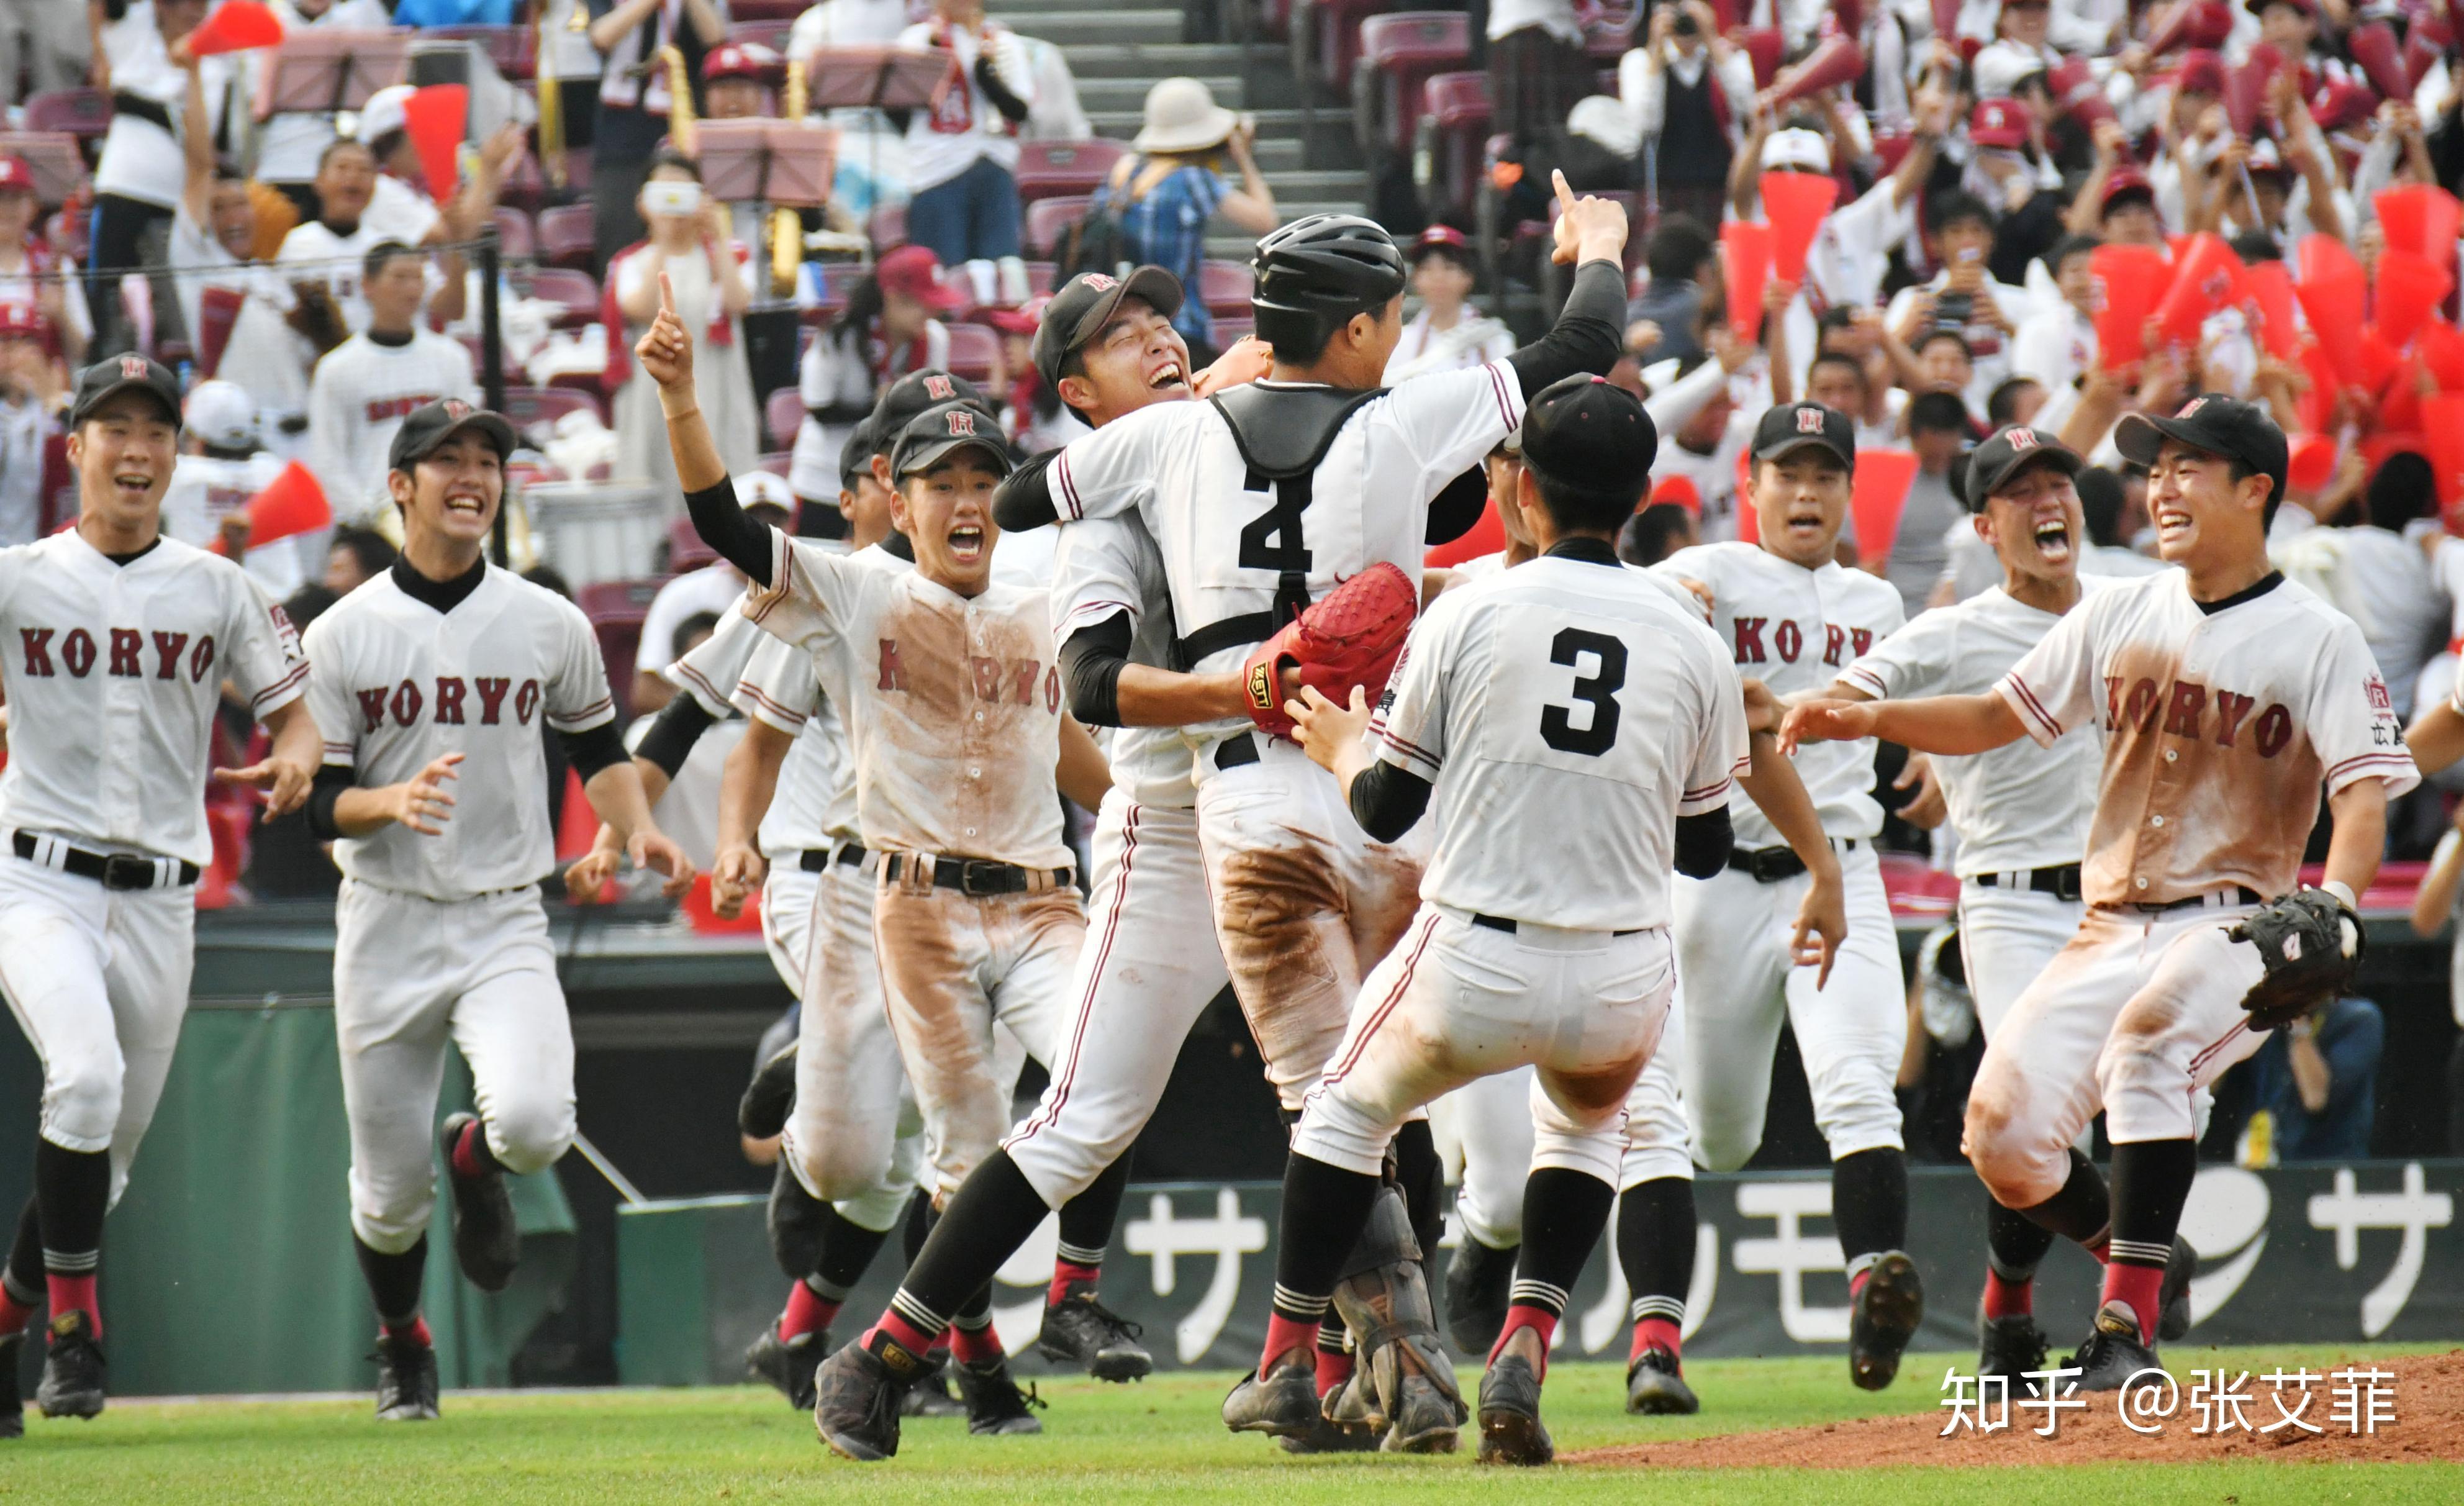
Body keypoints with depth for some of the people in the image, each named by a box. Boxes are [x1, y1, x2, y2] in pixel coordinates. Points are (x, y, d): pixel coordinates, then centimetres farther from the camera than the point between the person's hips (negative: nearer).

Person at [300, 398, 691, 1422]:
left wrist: (639, 830, -1)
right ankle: (402, 1342, 36)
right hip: (385, 925, 0)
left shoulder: (551, 627, 4)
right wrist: (391, 802, -24)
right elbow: (318, 806, -2)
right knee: (390, 1185, 4)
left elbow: (597, 751, 18)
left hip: (506, 924, 0)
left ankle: (478, 1160, 14)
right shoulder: (341, 636, -1)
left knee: (533, 1124, -25)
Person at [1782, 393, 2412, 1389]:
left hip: (2233, 931, -5)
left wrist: (2332, 906, -35)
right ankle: (2140, 1263, 22)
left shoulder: (2316, 640, -5)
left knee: (2152, 1034, -36)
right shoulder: (2122, 616, 11)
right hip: (2110, 927, 5)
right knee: (2002, 1136, -8)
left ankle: (2128, 1326, -33)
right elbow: (1994, 719, 16)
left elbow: (2365, 792, -15)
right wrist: (1864, 718, -1)